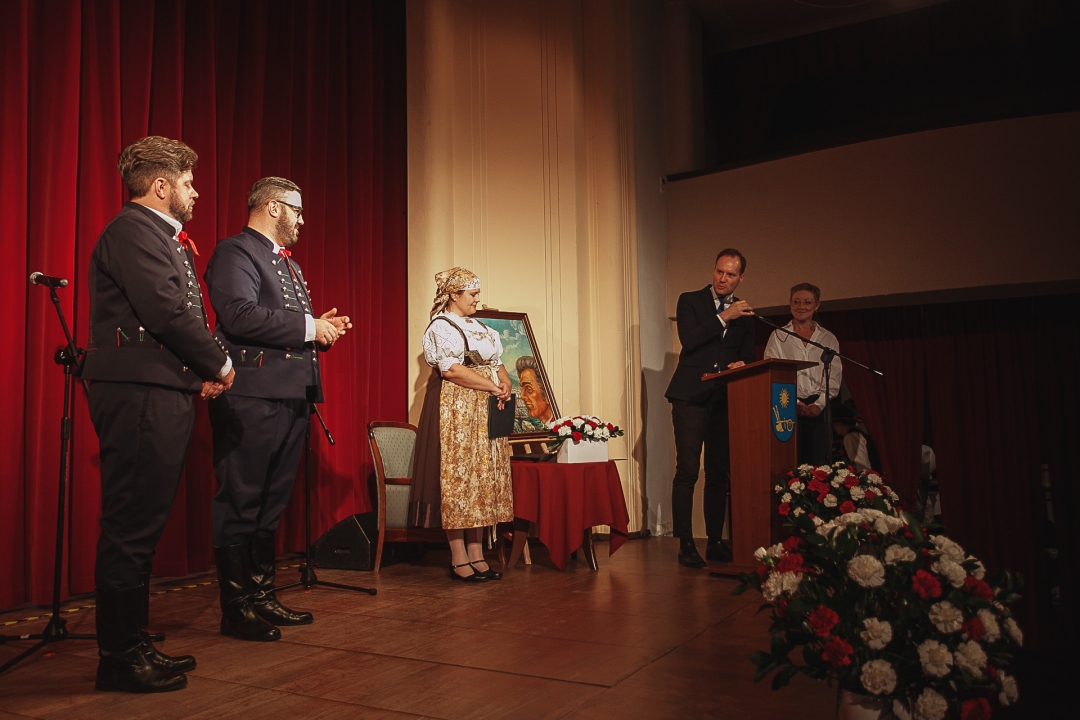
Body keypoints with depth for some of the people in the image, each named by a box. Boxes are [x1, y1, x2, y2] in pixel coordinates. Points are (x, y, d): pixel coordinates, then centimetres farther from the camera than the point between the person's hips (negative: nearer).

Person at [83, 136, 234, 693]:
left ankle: (131, 646, 25)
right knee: (130, 528, -4)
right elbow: (166, 310, -19)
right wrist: (218, 363, -7)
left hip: (160, 394, 11)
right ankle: (119, 657, 6)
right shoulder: (132, 231, -9)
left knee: (141, 526, 14)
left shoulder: (158, 236, 23)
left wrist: (201, 370, 6)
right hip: (139, 395, -11)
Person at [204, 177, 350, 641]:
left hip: (291, 398, 10)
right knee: (239, 504, -2)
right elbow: (240, 315, -20)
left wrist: (324, 328, 6)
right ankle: (237, 609, 6)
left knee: (271, 504, 14)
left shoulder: (289, 264, 25)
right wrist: (309, 327, -14)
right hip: (251, 398, -10)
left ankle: (263, 598, 24)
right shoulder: (235, 252, -5)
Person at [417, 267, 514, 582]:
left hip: (485, 413, 9)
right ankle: (459, 560, -1)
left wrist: (505, 382, -3)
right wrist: (494, 388, -15)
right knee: (458, 479, -6)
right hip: (456, 411, -8)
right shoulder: (441, 327, -6)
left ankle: (476, 555, 11)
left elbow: (496, 362, 19)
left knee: (482, 480, 6)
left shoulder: (477, 326, 20)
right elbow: (451, 369, -18)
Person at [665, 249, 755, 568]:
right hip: (691, 398, -4)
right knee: (687, 471, -8)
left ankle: (715, 542, 15)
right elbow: (688, 340, -11)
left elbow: (747, 357, 15)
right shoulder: (690, 301, 4)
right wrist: (723, 318, -14)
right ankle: (686, 545, -4)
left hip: (725, 401, 4)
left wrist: (742, 365, -7)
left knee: (719, 473, 6)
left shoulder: (745, 313, 15)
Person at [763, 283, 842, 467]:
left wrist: (819, 404, -9)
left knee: (819, 462, -3)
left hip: (819, 408, 2)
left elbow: (835, 376, 7)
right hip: (788, 408, -2)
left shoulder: (828, 339, 14)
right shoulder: (778, 336, 9)